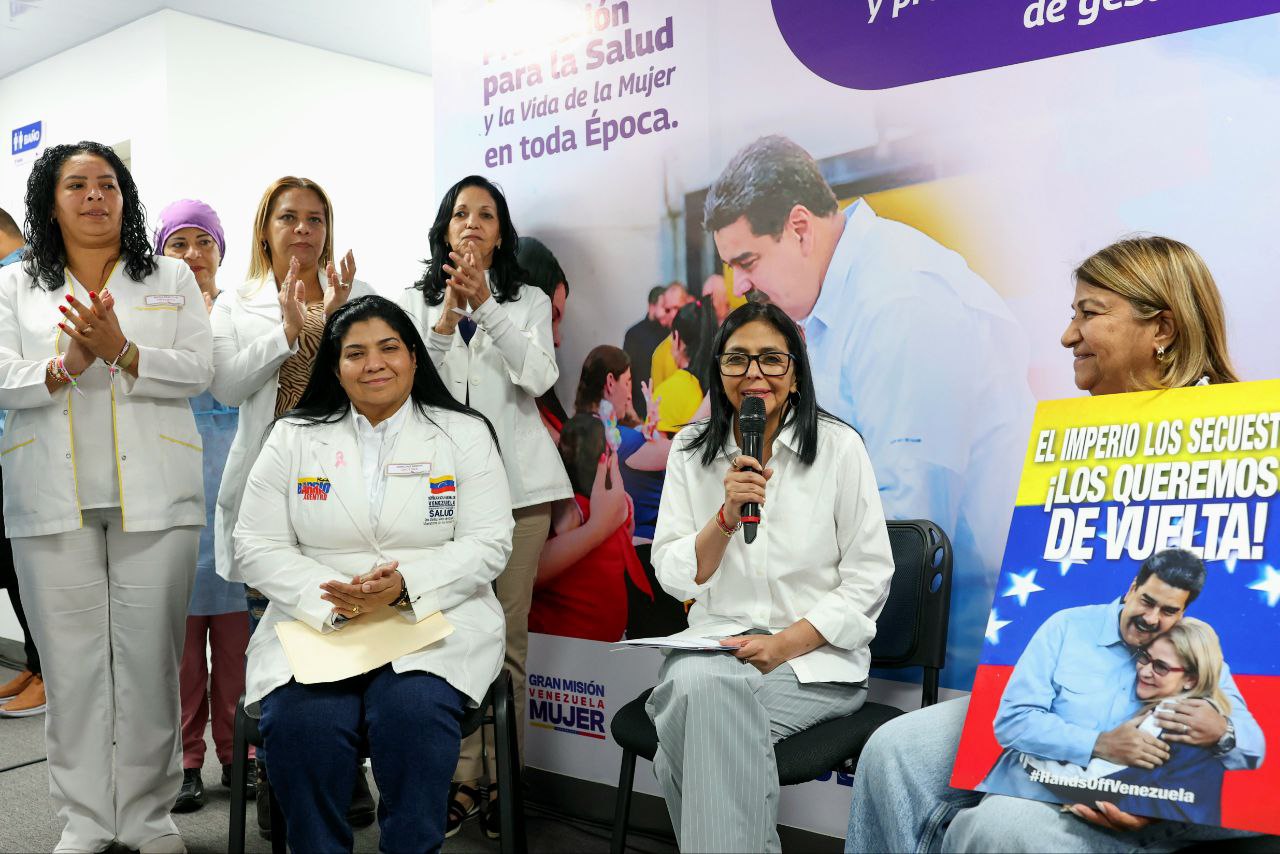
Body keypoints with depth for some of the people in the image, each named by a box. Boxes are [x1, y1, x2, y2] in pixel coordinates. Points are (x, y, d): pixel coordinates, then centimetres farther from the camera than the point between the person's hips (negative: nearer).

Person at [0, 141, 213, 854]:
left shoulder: (172, 279, 12)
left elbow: (199, 369, 1)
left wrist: (123, 352, -15)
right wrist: (64, 367, -16)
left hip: (154, 494, -1)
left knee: (150, 655, 0)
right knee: (71, 659, 3)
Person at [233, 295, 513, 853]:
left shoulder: (464, 434, 8)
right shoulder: (293, 437, 11)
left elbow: (487, 545, -1)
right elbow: (257, 546, 5)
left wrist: (405, 586, -18)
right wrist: (332, 599, -14)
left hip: (434, 621, -1)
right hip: (316, 623, 1)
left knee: (413, 711, -31)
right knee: (301, 720, -29)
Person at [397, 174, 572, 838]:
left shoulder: (529, 302, 12)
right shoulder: (415, 301, 15)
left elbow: (539, 378, -5)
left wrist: (485, 305, -15)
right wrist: (446, 318, -12)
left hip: (515, 479, 0)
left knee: (508, 635, -1)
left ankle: (502, 780, 6)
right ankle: (460, 779, 5)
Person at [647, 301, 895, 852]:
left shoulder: (839, 447, -3)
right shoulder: (692, 450, 6)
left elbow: (869, 579, -3)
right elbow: (674, 576, 1)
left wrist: (785, 644, -14)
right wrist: (727, 516, -17)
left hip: (816, 654, -3)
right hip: (717, 640, 3)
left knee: (700, 707, -30)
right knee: (694, 682, -32)